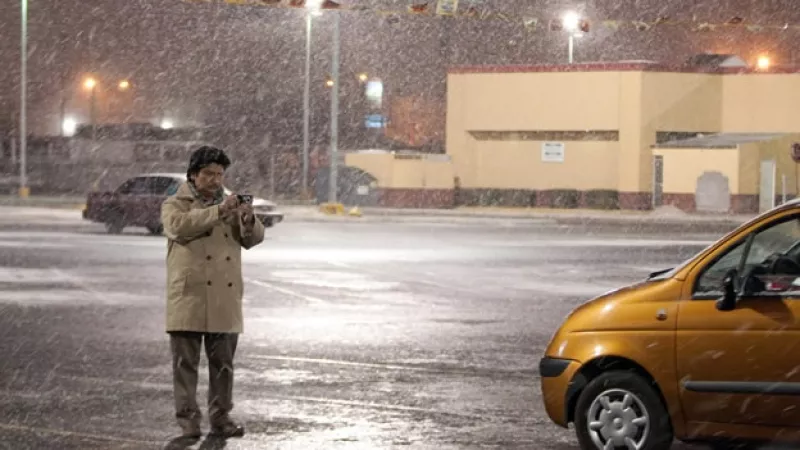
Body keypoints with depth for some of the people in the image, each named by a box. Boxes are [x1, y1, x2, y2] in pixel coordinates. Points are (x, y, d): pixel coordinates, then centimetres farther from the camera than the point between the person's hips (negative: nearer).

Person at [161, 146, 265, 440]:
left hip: (225, 302, 4)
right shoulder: (175, 205, 3)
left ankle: (221, 418, 13)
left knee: (223, 365, 7)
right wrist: (217, 211, -26)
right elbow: (179, 225, -19)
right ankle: (188, 419, 3)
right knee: (186, 363, -1)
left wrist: (248, 220, -16)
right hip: (188, 301, -4)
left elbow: (253, 239, 7)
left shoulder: (230, 206, 17)